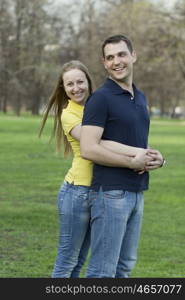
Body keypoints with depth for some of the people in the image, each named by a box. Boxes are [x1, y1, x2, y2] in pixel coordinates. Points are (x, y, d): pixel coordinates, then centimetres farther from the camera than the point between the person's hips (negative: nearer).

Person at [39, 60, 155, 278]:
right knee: (67, 261, -1)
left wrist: (141, 155, -17)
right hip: (77, 192, -7)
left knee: (77, 262, 13)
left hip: (97, 192, 7)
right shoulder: (68, 115, -9)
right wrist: (136, 154, -31)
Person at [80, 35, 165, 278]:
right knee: (102, 269, -5)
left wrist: (157, 158, 0)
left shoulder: (140, 97, 14)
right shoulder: (100, 98, -11)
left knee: (124, 266, 13)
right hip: (110, 193, -8)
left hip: (136, 192, 8)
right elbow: (88, 150, -20)